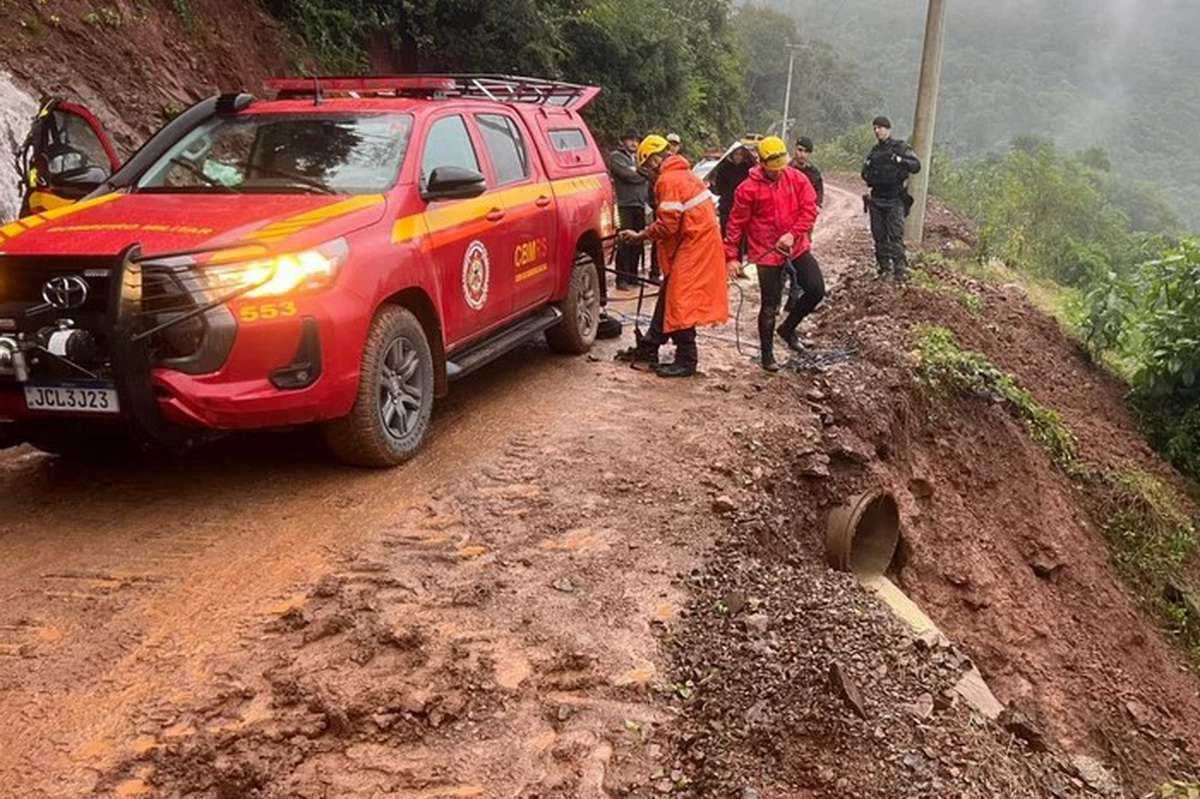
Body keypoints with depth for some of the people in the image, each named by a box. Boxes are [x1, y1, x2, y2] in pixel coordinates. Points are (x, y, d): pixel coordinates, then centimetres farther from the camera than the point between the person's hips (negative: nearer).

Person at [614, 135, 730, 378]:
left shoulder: (669, 180, -15)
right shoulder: (685, 174, 15)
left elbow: (667, 225, -20)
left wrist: (640, 236, -7)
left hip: (691, 248, -10)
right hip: (701, 242, 10)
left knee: (680, 302, -6)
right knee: (669, 297, 15)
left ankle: (686, 360, -1)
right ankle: (648, 349, 24)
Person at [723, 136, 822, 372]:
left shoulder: (797, 179, -3)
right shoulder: (748, 189, -11)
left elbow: (810, 209, -6)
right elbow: (736, 223, -6)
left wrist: (792, 234, -19)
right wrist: (731, 257, -7)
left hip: (797, 245, 3)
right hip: (767, 252, -3)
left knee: (816, 290, -3)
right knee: (770, 305, 2)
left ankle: (788, 328, 20)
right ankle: (767, 354, 17)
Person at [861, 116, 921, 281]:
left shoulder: (900, 148, -1)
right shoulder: (873, 152, 14)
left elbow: (916, 166, -9)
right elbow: (865, 174, 19)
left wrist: (899, 160, -23)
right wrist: (868, 165, -1)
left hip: (895, 201, -5)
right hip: (876, 200, 6)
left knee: (896, 236, -12)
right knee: (879, 236, 8)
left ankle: (900, 269, -13)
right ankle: (883, 267, 17)